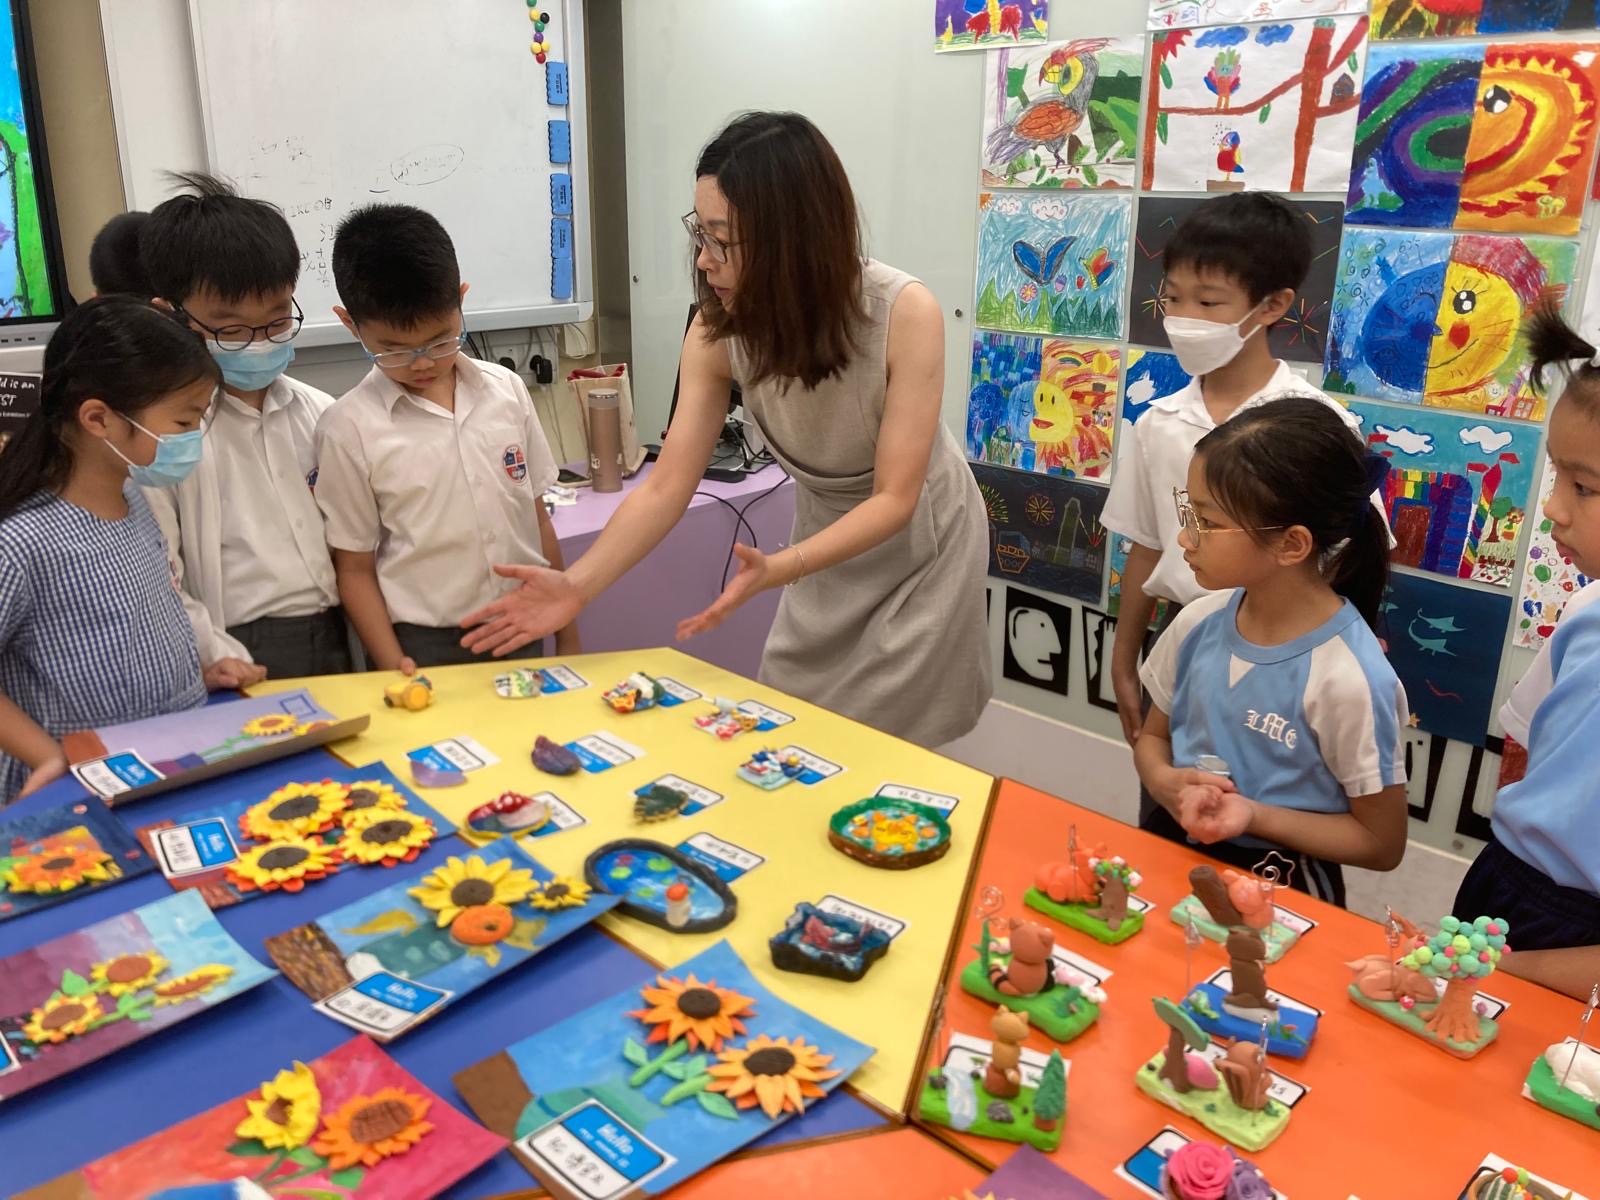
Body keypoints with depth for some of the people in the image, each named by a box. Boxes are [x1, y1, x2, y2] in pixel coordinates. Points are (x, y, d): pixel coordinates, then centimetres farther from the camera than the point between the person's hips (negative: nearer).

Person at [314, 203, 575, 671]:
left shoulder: (507, 391, 2)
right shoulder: (350, 429, -8)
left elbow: (538, 519, 8)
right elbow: (355, 569, -3)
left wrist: (567, 635, 10)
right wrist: (394, 669, -12)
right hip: (425, 650, -3)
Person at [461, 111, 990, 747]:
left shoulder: (905, 313, -31)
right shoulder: (718, 329, -20)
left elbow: (895, 499, -29)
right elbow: (667, 486, -18)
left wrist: (777, 569, -43)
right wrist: (578, 584, -31)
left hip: (919, 542, -3)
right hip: (829, 539, 4)